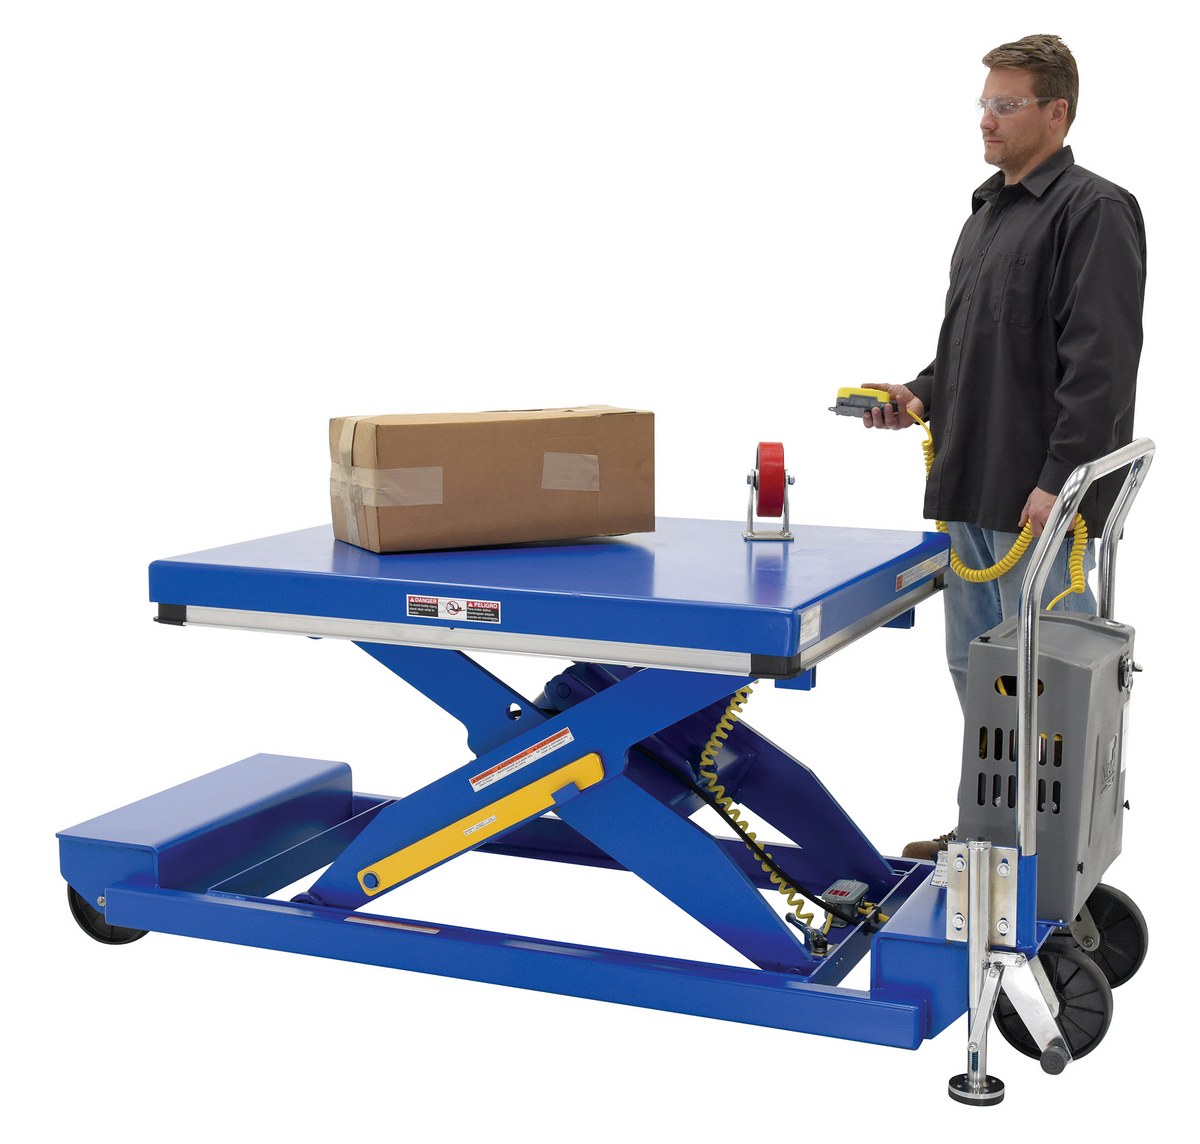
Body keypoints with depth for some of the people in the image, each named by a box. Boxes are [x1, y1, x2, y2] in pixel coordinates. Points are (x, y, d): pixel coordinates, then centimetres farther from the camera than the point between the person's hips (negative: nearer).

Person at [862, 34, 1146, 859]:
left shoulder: (1093, 210, -11)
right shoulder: (987, 212, 17)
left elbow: (1100, 363, -19)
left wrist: (1061, 481, -24)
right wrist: (922, 398, 6)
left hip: (1043, 499, -9)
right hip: (972, 490, 9)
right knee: (976, 669, 15)